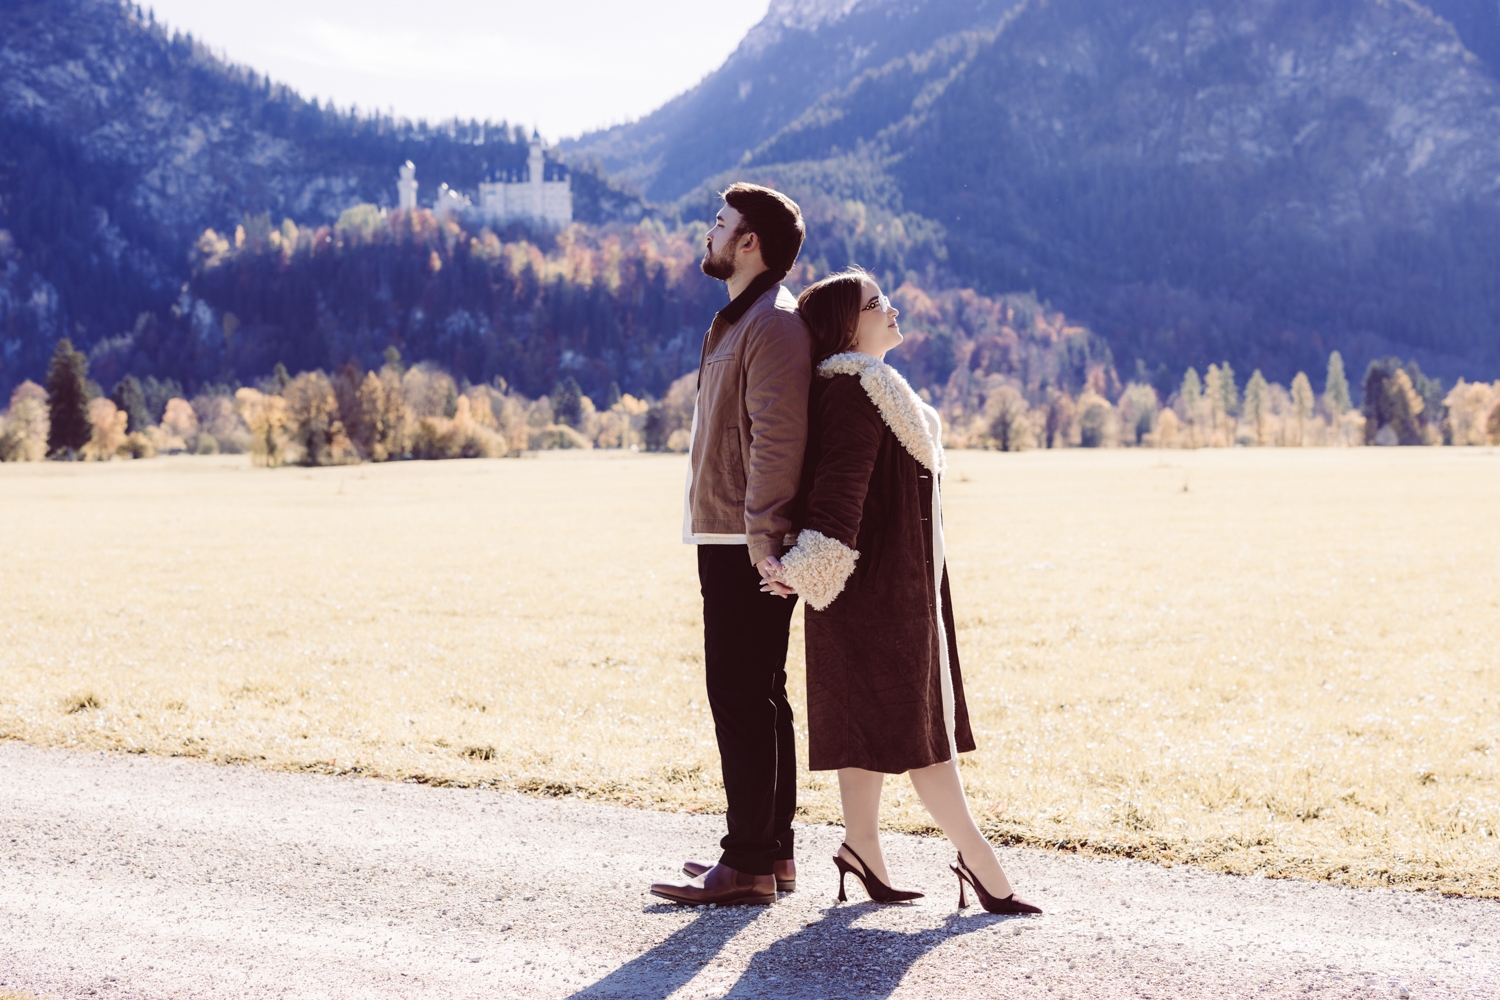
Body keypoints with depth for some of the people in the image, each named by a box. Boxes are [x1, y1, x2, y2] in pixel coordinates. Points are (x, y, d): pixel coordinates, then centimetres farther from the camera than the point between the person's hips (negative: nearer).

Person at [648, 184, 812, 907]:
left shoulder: (773, 324, -14)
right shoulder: (740, 320, 19)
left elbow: (777, 441, -22)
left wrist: (762, 540, -26)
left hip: (747, 548, -11)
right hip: (732, 541, 11)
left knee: (742, 700, -7)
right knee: (758, 697, 14)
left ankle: (747, 866, -2)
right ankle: (772, 853, 23)